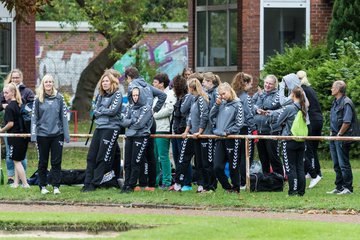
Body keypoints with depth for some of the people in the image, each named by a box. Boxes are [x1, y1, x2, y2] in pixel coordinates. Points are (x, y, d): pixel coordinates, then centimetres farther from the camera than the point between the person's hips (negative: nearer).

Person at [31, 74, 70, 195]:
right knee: (43, 162, 7)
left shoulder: (59, 98, 2)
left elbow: (64, 116, 4)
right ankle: (43, 186, 14)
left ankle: (56, 186, 4)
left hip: (57, 134, 0)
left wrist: (66, 134, 0)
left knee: (56, 162, 0)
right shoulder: (38, 99, 1)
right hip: (42, 134, 0)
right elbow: (34, 117, 2)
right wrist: (33, 135, -5)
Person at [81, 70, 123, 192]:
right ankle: (88, 182, 2)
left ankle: (95, 183, -1)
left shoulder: (117, 94, -4)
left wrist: (101, 110, -1)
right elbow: (95, 111, 12)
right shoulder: (101, 95, 17)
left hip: (111, 128, -7)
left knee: (103, 158, -4)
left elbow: (113, 110, -14)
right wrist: (104, 111, -5)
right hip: (99, 127, 7)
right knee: (91, 156, 1)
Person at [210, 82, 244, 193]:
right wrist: (216, 105, 2)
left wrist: (227, 132, -13)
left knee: (233, 167, 2)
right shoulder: (222, 104, 11)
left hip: (232, 138, -6)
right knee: (217, 167, 2)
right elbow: (212, 117, 13)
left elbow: (239, 123, -9)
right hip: (220, 139, 6)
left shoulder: (237, 105, -6)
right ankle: (227, 187, 15)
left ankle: (236, 188, 14)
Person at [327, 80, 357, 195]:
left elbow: (347, 122, -20)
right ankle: (339, 187, 20)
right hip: (334, 137, 10)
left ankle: (348, 188, -1)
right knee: (336, 164, 13)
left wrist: (339, 134, -14)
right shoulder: (335, 102, 14)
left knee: (344, 164, -6)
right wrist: (332, 133, 14)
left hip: (342, 138, -10)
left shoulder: (346, 103, -15)